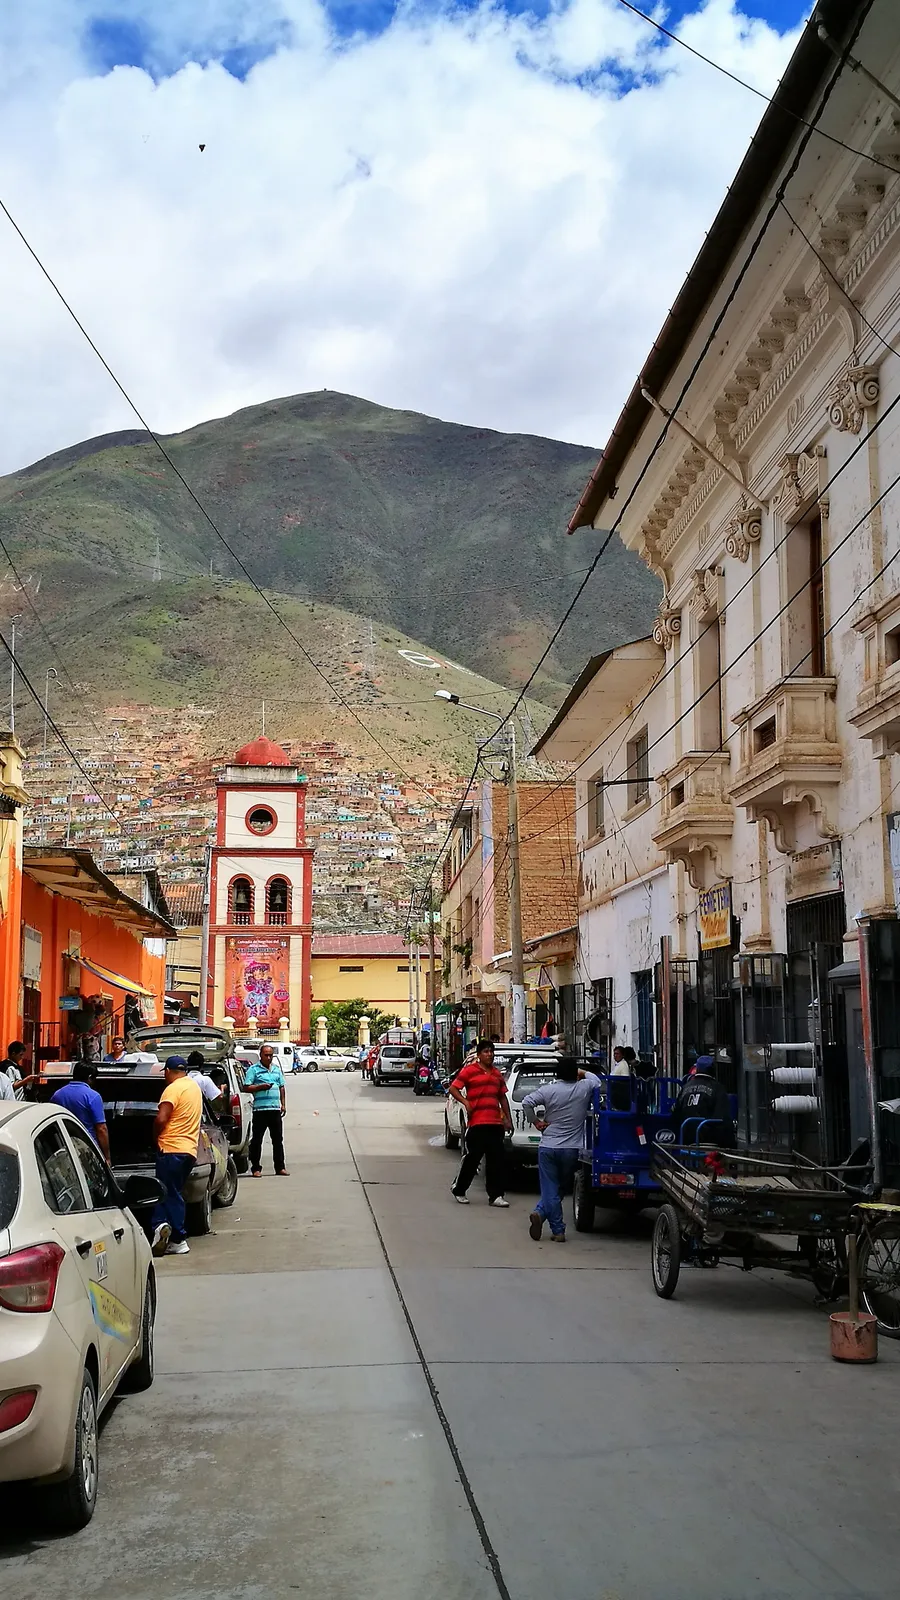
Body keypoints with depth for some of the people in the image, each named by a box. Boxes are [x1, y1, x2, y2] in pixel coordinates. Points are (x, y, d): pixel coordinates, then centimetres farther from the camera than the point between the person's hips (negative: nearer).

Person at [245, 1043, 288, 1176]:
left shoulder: (277, 1069, 16)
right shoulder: (253, 1069, -1)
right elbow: (246, 1087, -7)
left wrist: (283, 1104, 14)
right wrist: (260, 1087, -19)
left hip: (275, 1109, 5)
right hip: (260, 1109, -5)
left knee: (278, 1139, 8)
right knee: (257, 1140, -1)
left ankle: (280, 1168, 14)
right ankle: (256, 1168, 6)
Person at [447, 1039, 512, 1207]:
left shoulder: (497, 1073, 19)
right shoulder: (470, 1070, 0)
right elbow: (453, 1088, -3)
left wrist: (508, 1119, 19)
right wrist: (465, 1102, -17)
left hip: (495, 1123, 6)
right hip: (477, 1123, -6)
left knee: (496, 1160, 3)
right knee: (472, 1158, 0)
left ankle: (495, 1195, 6)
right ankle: (458, 1189, 18)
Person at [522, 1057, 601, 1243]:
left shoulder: (548, 1090, -7)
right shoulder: (584, 1088, -3)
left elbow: (527, 1102, -16)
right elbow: (597, 1081, 17)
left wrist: (535, 1122, -4)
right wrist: (583, 1072, 29)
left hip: (548, 1147, -1)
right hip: (571, 1149, 1)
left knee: (550, 1190, 3)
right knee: (560, 1188, 15)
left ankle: (558, 1231, -6)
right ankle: (540, 1213, 1)